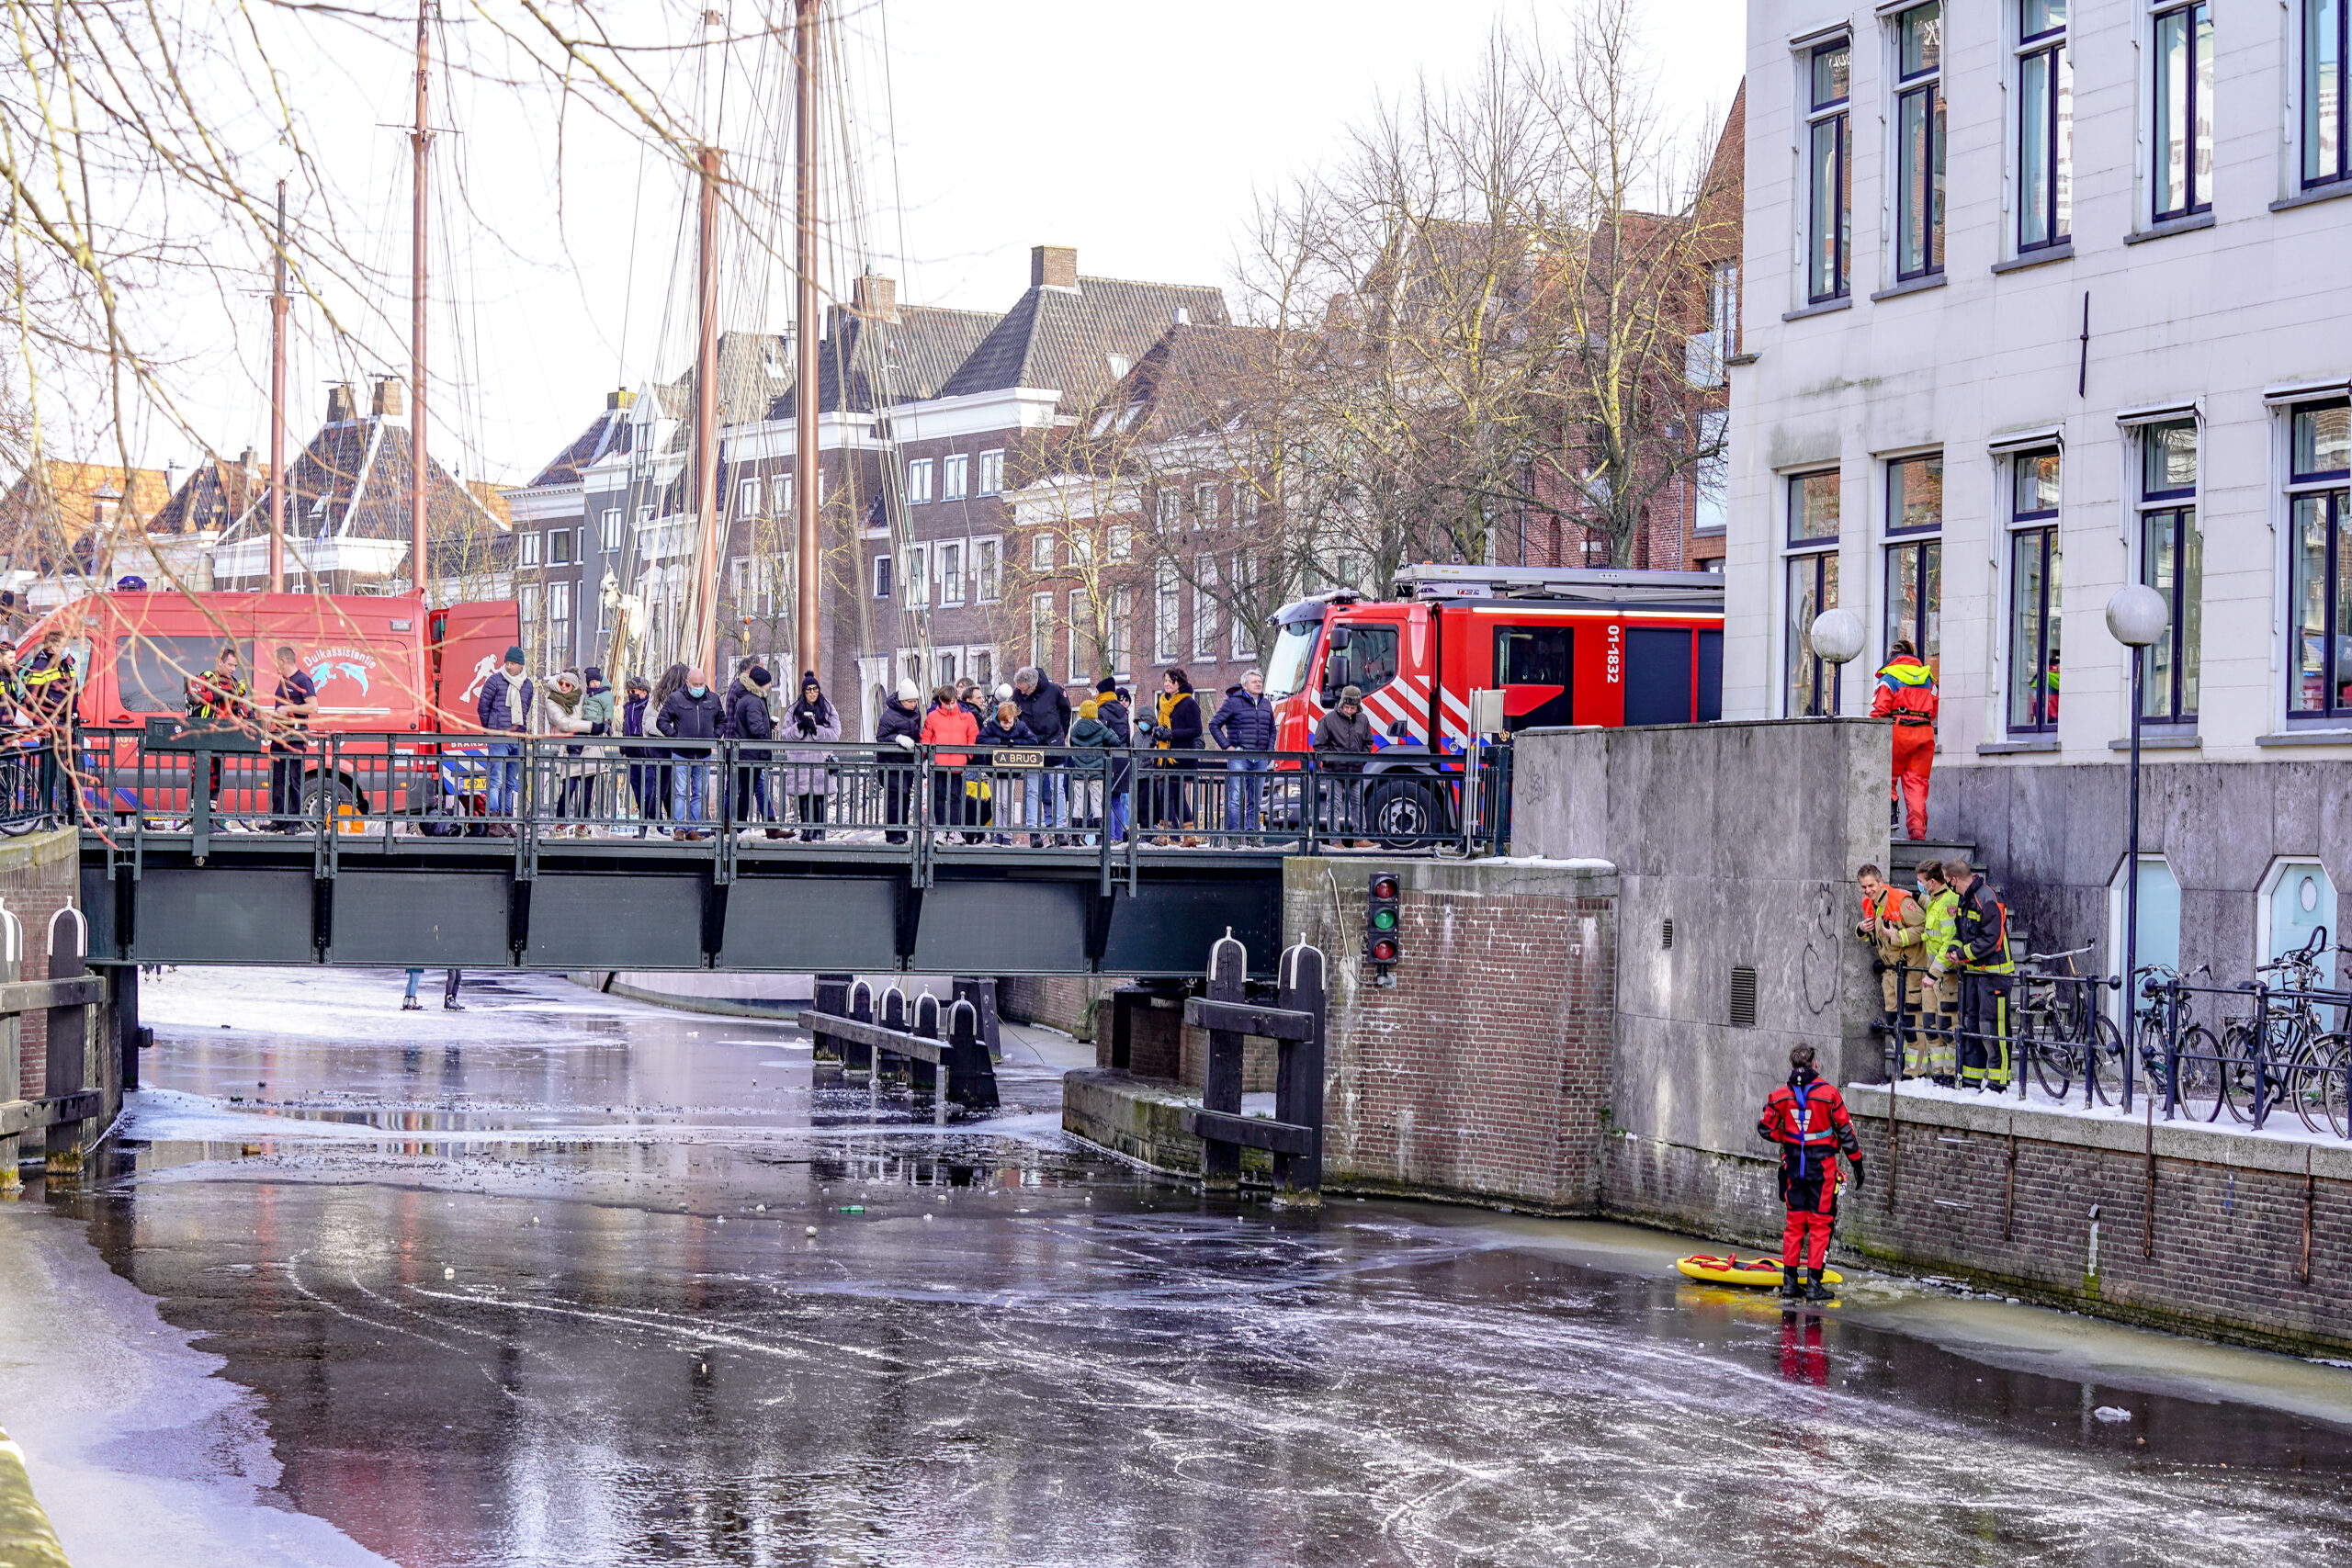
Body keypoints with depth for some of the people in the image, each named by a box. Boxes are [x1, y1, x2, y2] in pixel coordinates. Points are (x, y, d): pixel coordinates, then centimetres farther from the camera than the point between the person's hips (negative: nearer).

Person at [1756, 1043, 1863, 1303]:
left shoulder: (1780, 1096, -4)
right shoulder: (1828, 1093, -11)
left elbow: (1766, 1129, 4)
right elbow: (1845, 1131, -6)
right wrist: (1857, 1163, 3)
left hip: (1794, 1165, 3)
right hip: (1822, 1166, -3)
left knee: (1795, 1222, 13)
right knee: (1820, 1223, 2)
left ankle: (1789, 1281, 13)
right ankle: (1815, 1284, 0)